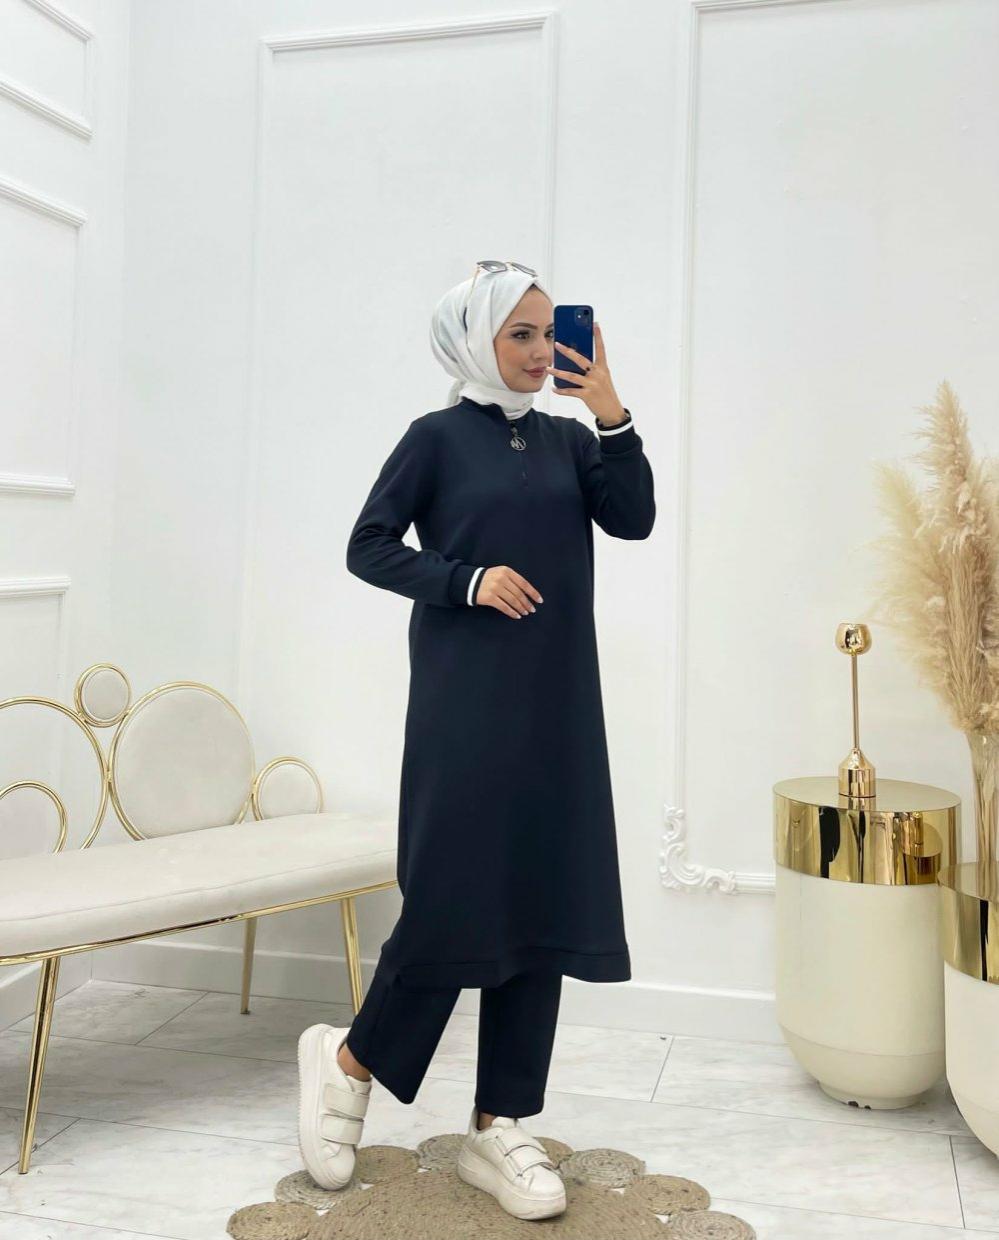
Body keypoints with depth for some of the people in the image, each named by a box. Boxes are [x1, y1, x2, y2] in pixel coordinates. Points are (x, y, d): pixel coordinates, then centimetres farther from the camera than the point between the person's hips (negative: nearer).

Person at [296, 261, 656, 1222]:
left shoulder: (565, 438, 12)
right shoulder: (438, 437, 0)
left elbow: (634, 518, 0)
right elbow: (367, 546, -2)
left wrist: (610, 411, -8)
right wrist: (468, 580, -14)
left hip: (556, 701, 5)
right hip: (465, 698, -5)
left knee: (544, 902, 5)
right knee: (453, 895, -4)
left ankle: (498, 1128, 17)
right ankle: (348, 1057, 24)